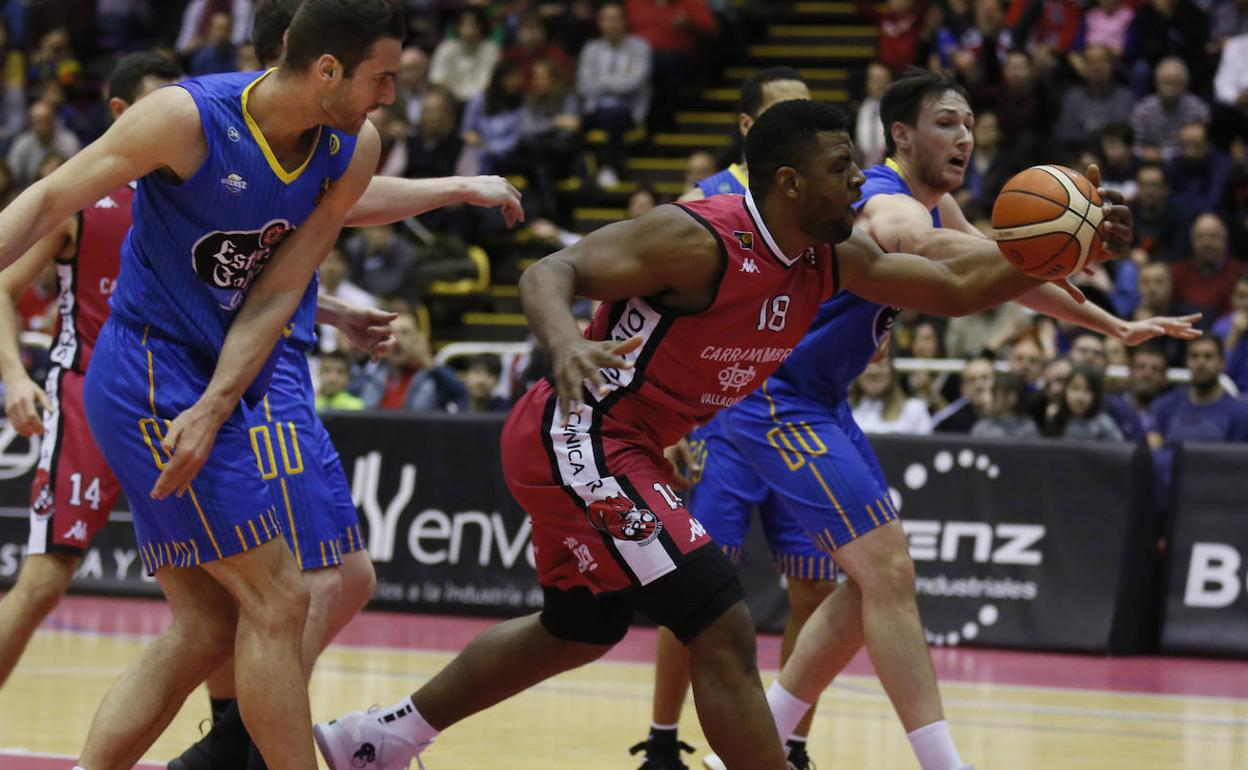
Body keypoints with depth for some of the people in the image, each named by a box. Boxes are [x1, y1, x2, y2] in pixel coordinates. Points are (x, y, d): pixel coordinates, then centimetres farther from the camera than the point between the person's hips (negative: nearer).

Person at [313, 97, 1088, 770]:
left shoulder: (835, 258, 1)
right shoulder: (700, 238, -23)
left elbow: (957, 287, 7)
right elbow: (550, 273, -25)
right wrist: (567, 343, -46)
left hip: (625, 452, 10)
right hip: (580, 439, -10)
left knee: (580, 629, 28)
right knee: (724, 631, -16)